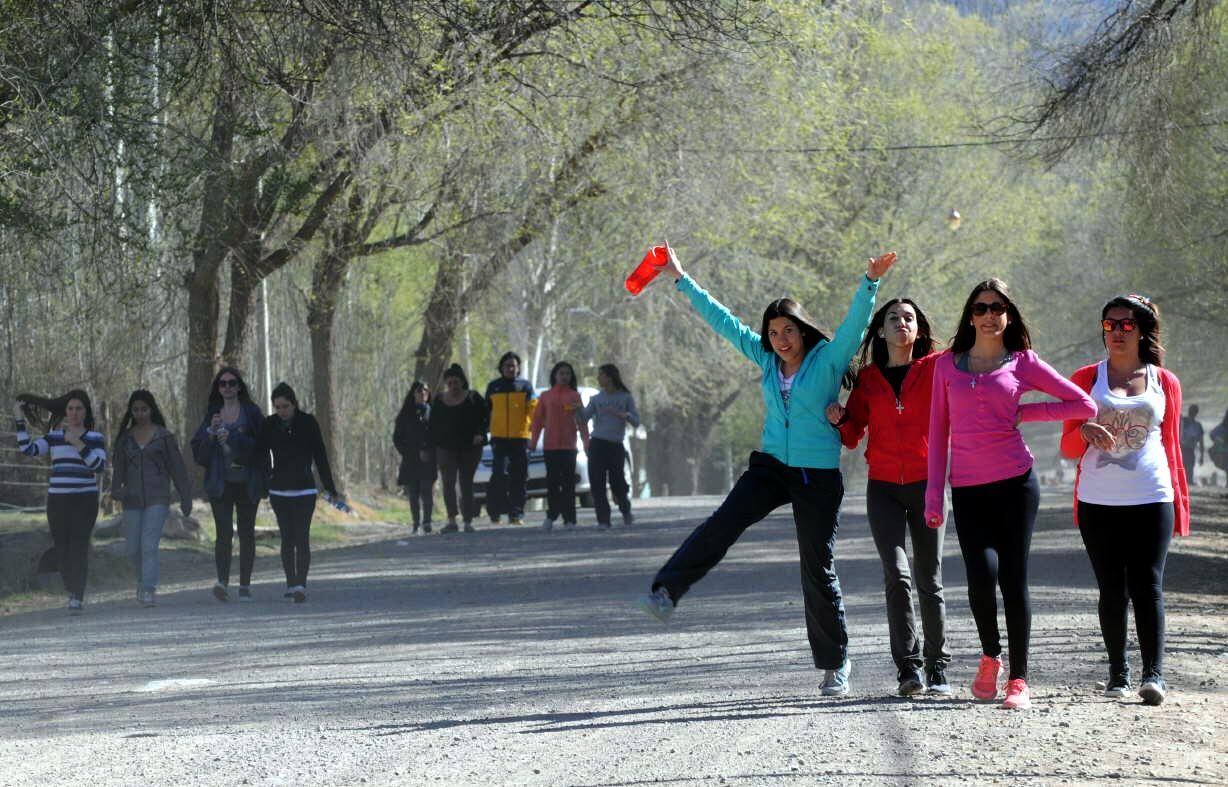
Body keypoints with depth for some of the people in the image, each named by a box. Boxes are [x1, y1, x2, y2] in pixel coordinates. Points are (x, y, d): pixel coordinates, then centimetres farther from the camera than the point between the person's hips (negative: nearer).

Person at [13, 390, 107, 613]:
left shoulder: (94, 438, 1)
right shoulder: (54, 437, 10)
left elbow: (99, 465, -15)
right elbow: (27, 449, -2)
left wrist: (77, 443, -22)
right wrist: (19, 420, -3)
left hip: (85, 501, -3)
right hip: (57, 501, 3)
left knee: (79, 547, -13)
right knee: (62, 549, 4)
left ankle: (77, 599, -17)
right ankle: (72, 593, 23)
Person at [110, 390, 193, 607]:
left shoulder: (163, 436, 2)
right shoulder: (125, 438, 10)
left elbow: (177, 467, 5)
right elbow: (118, 466, 7)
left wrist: (185, 498, 5)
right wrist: (116, 489, -12)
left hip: (157, 499, -3)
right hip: (132, 499, 3)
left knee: (149, 545, -15)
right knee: (133, 548, 7)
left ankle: (148, 590, -17)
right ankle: (144, 579, 32)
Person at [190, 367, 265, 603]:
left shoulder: (251, 413, 3)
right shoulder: (212, 414, 11)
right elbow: (198, 452, 7)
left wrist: (233, 439, -13)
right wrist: (211, 432, -10)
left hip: (247, 483, -1)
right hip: (220, 483, 1)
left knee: (246, 532, 4)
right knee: (224, 532, -12)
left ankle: (245, 585, 10)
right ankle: (223, 581, -21)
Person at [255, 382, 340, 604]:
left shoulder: (308, 423, -4)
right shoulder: (269, 425, 2)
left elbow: (320, 456, -2)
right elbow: (261, 456, 14)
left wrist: (330, 488, 0)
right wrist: (268, 477, 4)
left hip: (305, 490, -3)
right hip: (279, 492, 3)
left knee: (301, 537, -11)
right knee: (287, 538, 7)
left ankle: (300, 585, -17)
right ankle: (291, 584, 16)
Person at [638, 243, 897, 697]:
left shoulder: (829, 360, -4)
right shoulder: (766, 360, 9)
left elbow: (856, 321, -16)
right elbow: (722, 321, 14)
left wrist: (870, 282, -33)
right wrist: (681, 279, 16)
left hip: (818, 476, -4)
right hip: (771, 467, 4)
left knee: (818, 569, 0)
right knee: (722, 524, -20)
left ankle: (835, 664, 9)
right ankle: (666, 593, -27)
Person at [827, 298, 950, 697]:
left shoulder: (935, 368, 4)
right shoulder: (868, 378, 11)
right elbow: (852, 436, 13)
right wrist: (839, 419, -6)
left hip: (925, 484, -1)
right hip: (883, 487, 1)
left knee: (929, 579, 3)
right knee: (897, 574, -12)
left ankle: (937, 669, 12)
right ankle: (908, 668, -12)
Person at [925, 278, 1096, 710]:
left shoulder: (1023, 363, 5)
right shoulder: (948, 364, 10)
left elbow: (1084, 405, 5)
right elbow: (939, 432, 10)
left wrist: (1024, 413, 0)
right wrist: (933, 494, 4)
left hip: (1015, 481, -1)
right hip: (967, 488, 1)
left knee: (1013, 579, -2)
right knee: (982, 573, -16)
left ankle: (1018, 679, 6)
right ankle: (990, 657, 9)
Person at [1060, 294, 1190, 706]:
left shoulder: (1165, 382, 11)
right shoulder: (1086, 378, 9)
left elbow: (1171, 446, 15)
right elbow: (1068, 448, 9)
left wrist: (1180, 502, 9)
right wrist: (1085, 431, -14)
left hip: (1151, 501, -1)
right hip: (1098, 502, 1)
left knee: (1147, 586, -9)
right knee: (1112, 590, 3)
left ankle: (1154, 673, -13)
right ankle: (1117, 672, 11)